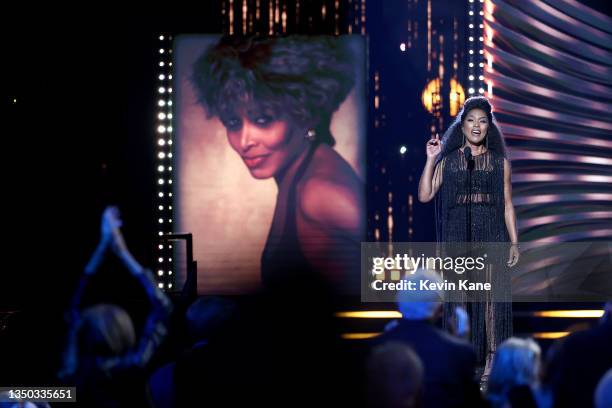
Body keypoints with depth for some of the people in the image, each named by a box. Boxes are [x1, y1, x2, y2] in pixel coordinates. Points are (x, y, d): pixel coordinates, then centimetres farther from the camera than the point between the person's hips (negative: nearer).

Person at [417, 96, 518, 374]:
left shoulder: (500, 162, 9)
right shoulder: (447, 160, 7)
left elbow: (507, 205, 9)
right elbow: (424, 195, -1)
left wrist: (514, 242, 3)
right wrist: (431, 160, -8)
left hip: (491, 236, 0)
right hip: (457, 236, 0)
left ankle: (493, 356, 0)